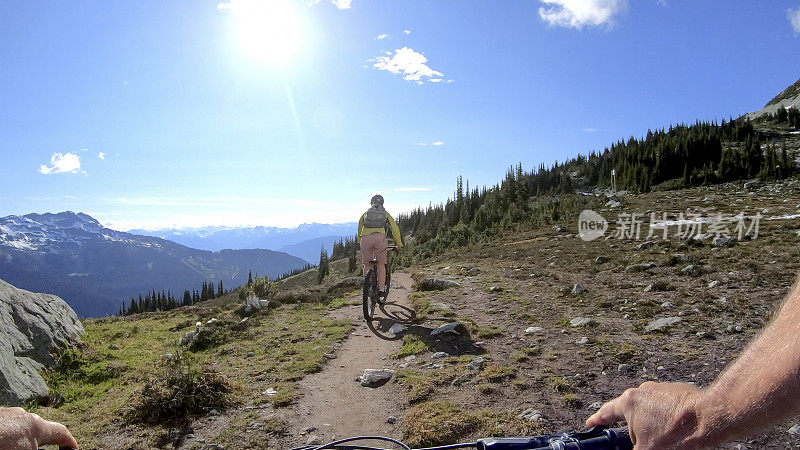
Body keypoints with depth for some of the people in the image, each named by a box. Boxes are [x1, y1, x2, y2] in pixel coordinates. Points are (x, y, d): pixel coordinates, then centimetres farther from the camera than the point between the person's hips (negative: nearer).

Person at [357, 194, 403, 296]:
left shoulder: (365, 213, 28)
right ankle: (381, 289, 1)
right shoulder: (385, 214, 25)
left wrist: (359, 242, 45)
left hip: (366, 238, 1)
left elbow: (359, 230, 33)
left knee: (367, 265, 14)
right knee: (381, 264, 10)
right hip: (380, 238, -1)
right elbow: (395, 229, 22)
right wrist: (399, 243, 30)